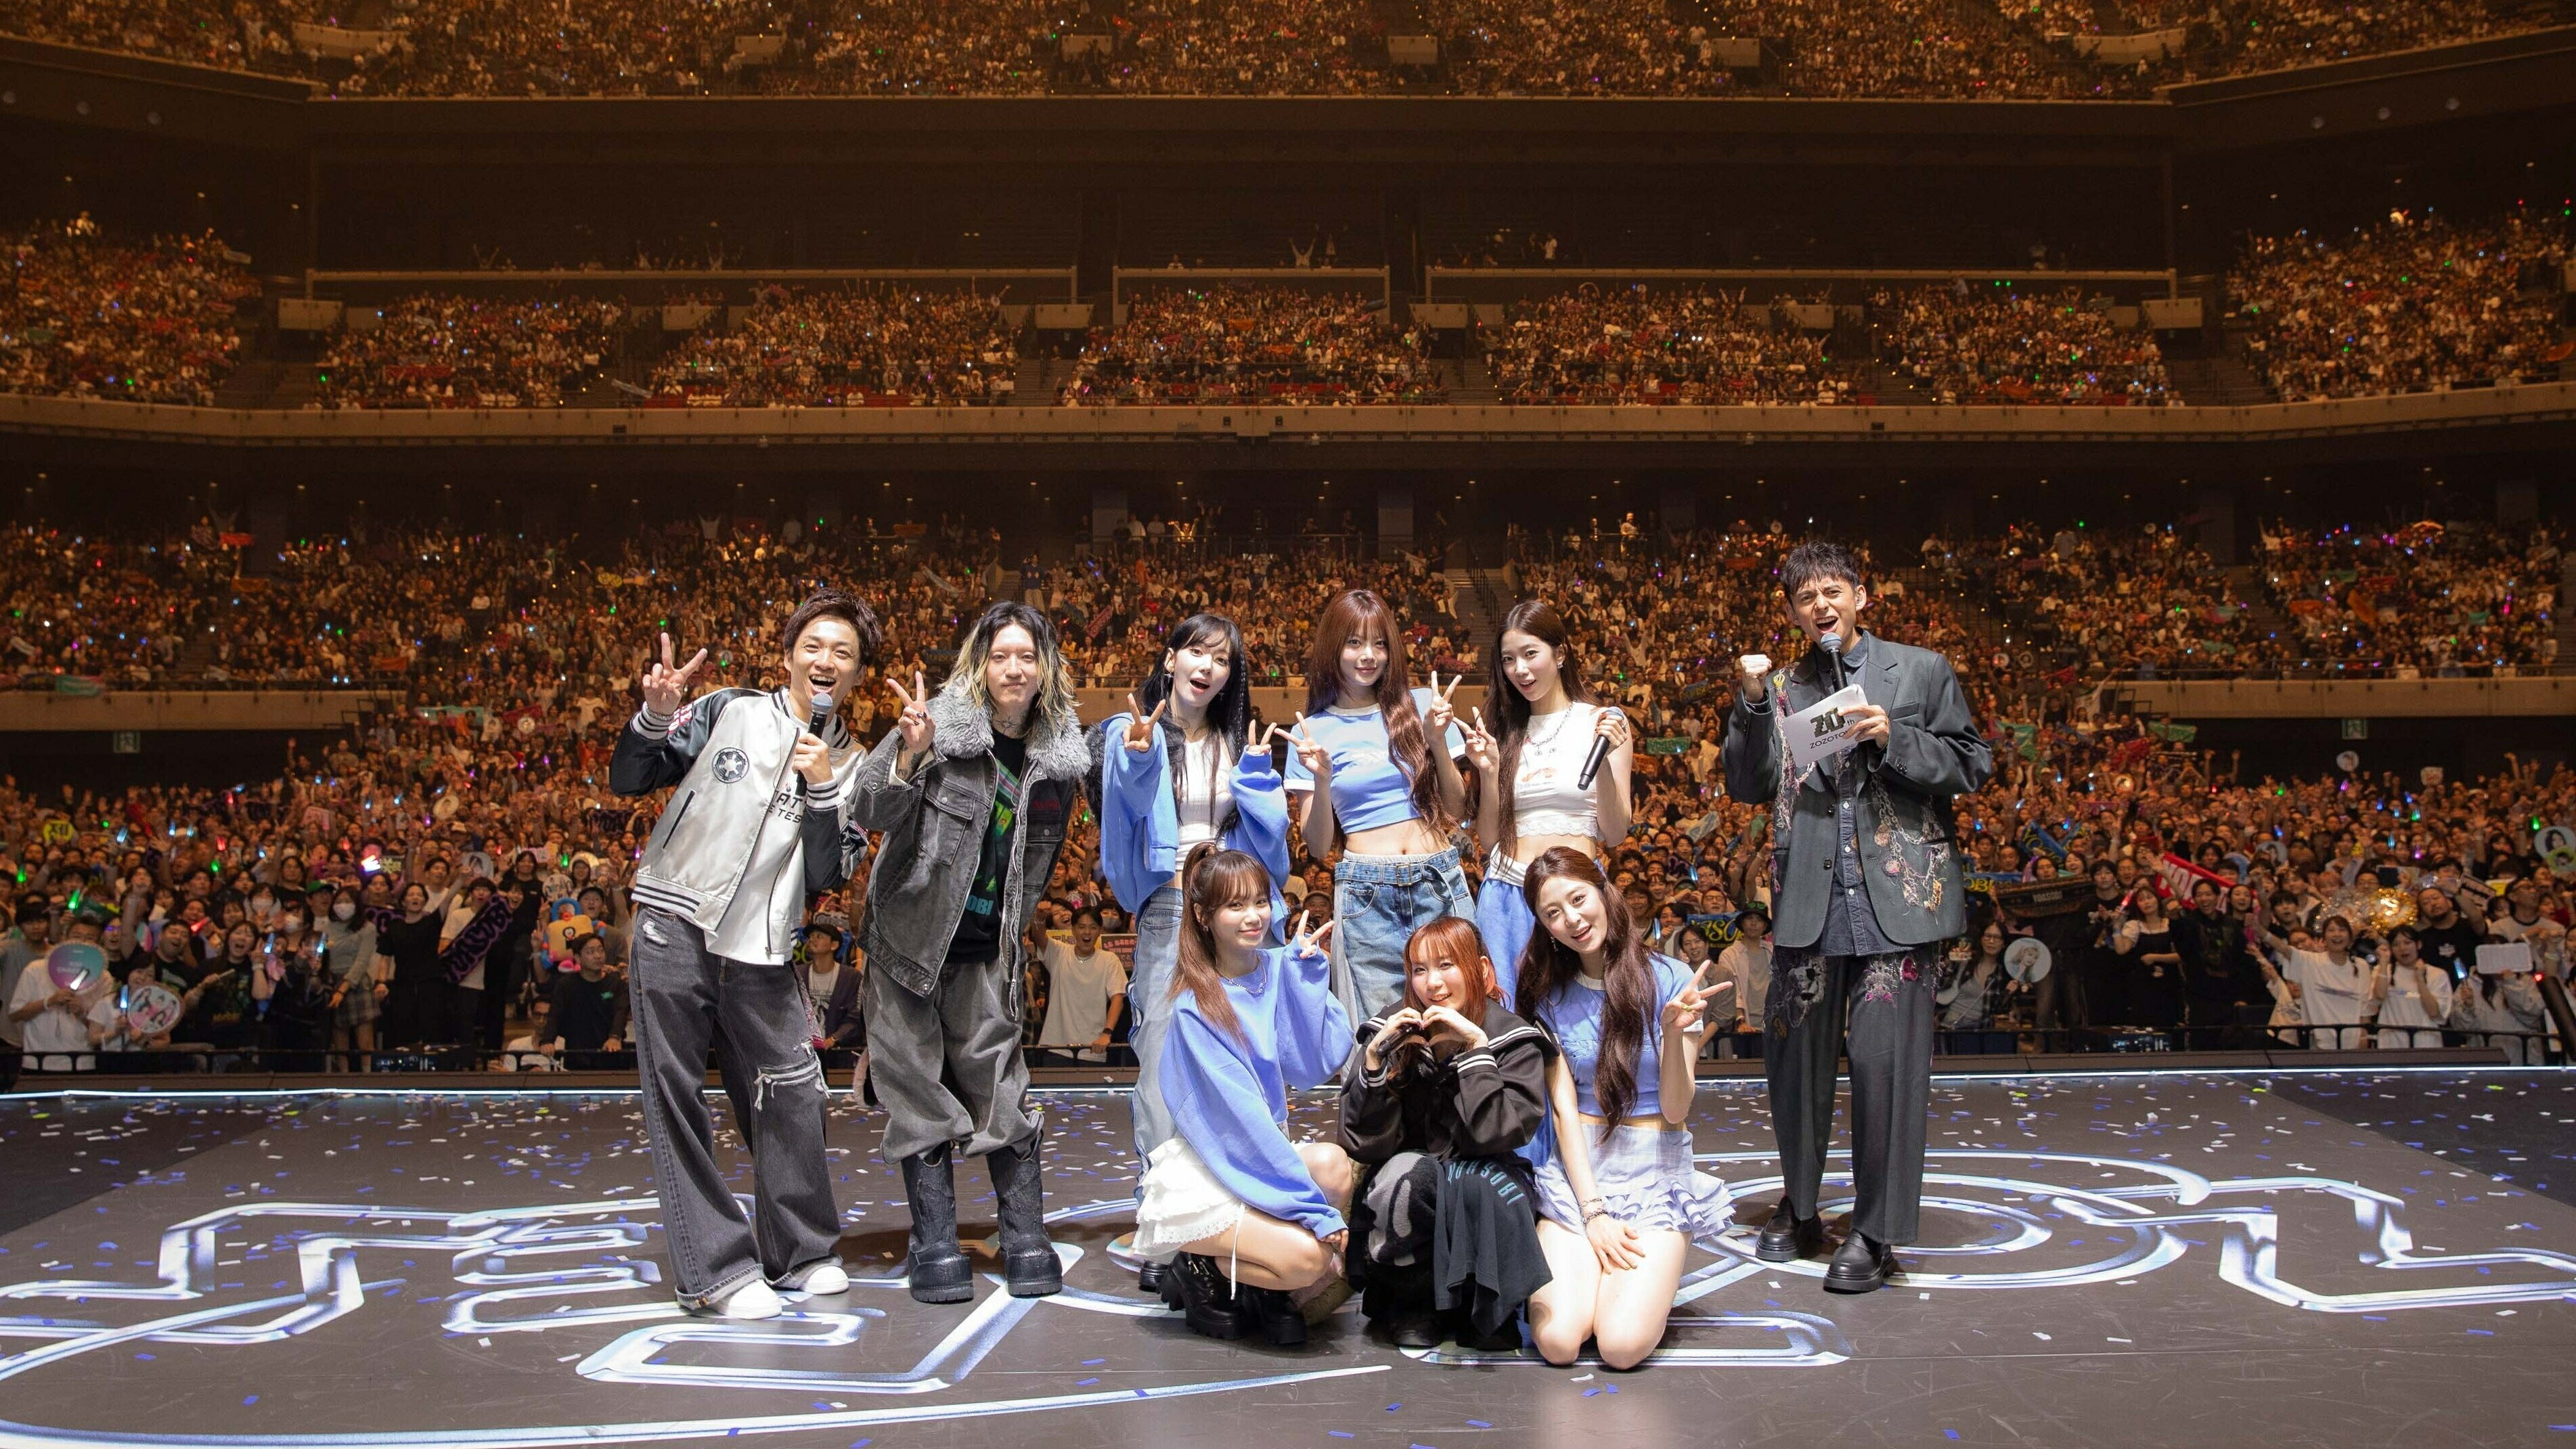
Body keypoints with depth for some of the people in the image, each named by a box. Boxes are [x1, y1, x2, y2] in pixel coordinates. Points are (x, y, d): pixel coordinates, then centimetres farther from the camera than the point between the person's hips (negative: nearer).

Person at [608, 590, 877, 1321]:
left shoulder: (849, 766, 9)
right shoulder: (728, 712, 4)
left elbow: (829, 876, 1)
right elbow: (627, 781, 4)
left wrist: (821, 789, -10)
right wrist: (655, 717, -13)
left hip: (760, 950, 2)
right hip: (673, 929, -2)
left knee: (792, 1098, 3)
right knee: (678, 1106, -2)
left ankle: (796, 1251, 22)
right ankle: (718, 1271, 6)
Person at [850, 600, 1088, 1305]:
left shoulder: (1059, 755, 2)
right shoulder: (939, 723, -10)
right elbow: (867, 813, -16)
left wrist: (1016, 930, 12)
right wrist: (909, 755, -32)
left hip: (987, 946, 2)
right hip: (910, 935, -2)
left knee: (998, 1084, 0)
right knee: (921, 1094, 2)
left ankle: (1026, 1239, 9)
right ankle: (936, 1247, 9)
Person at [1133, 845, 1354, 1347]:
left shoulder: (1277, 971, 2)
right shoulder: (1196, 1008, -16)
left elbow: (1314, 1063, -10)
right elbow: (1240, 1115, -22)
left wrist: (1306, 968, -12)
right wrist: (1315, 1209, -26)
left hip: (1264, 1157, 6)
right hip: (1200, 1176, -6)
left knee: (1334, 1164, -25)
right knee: (1306, 1256, -28)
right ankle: (1202, 1273, 3)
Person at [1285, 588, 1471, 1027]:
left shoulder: (1421, 706, 7)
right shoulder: (1315, 731, 6)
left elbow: (1455, 812, 8)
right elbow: (1318, 847, 3)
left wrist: (1438, 742, -5)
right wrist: (1321, 780, -12)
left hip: (1440, 883, 1)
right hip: (1366, 892, -1)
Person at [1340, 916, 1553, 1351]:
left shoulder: (1514, 1040, -6)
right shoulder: (1392, 1034, -4)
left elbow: (1500, 1134, -19)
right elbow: (1366, 1146, -10)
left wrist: (1477, 1048, -24)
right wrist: (1375, 1058, -21)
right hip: (1411, 1192, 1)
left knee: (1492, 1183, -35)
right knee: (1407, 1172, -34)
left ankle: (1477, 1308, -7)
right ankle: (1409, 1304, -8)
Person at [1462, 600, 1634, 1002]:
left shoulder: (1601, 722, 3)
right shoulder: (1505, 731, 12)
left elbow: (1615, 833, -1)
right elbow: (1489, 838, 10)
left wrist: (1604, 758, -13)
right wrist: (1489, 770, -3)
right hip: (1505, 894, 3)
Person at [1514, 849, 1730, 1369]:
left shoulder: (1669, 981, -5)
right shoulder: (1550, 996, 4)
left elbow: (1675, 1111, -7)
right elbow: (1564, 1107, -1)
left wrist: (1674, 1032, -25)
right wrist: (1593, 1211, -10)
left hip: (1656, 1174, -2)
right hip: (1577, 1171, 2)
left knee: (1623, 1344, -21)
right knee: (1557, 1341, -18)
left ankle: (1648, 1277, 12)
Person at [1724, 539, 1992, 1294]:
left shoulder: (1922, 671, 7)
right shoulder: (1784, 691, 12)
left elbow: (1971, 766, 4)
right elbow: (1748, 787, 6)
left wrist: (1893, 739, -11)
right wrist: (1754, 705, -6)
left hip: (1896, 895, -3)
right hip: (1807, 900, 3)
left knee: (1885, 1062, -7)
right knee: (1795, 1057, 8)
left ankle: (1876, 1232, 4)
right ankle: (1799, 1209, 27)